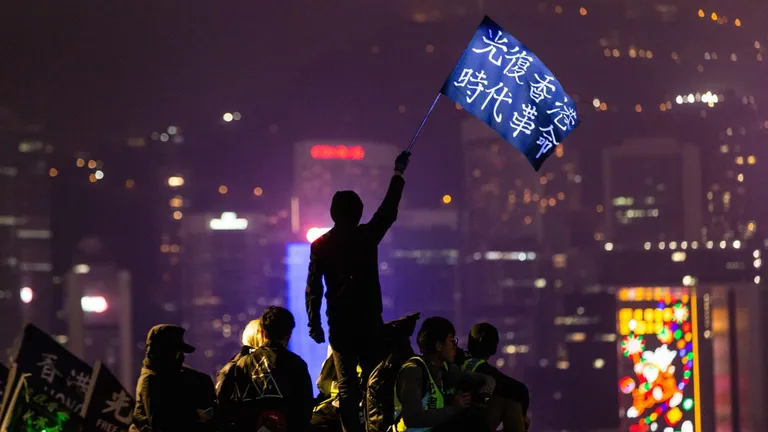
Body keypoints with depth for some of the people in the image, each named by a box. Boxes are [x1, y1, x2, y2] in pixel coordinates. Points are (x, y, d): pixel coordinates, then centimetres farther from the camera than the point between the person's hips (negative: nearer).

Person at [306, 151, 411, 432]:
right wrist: (398, 174, 24)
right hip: (369, 322, 0)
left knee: (346, 384, -1)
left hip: (340, 324, 0)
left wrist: (314, 323, 7)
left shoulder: (320, 245, 1)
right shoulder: (367, 235, -1)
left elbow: (313, 287, 1)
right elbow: (389, 210, 13)